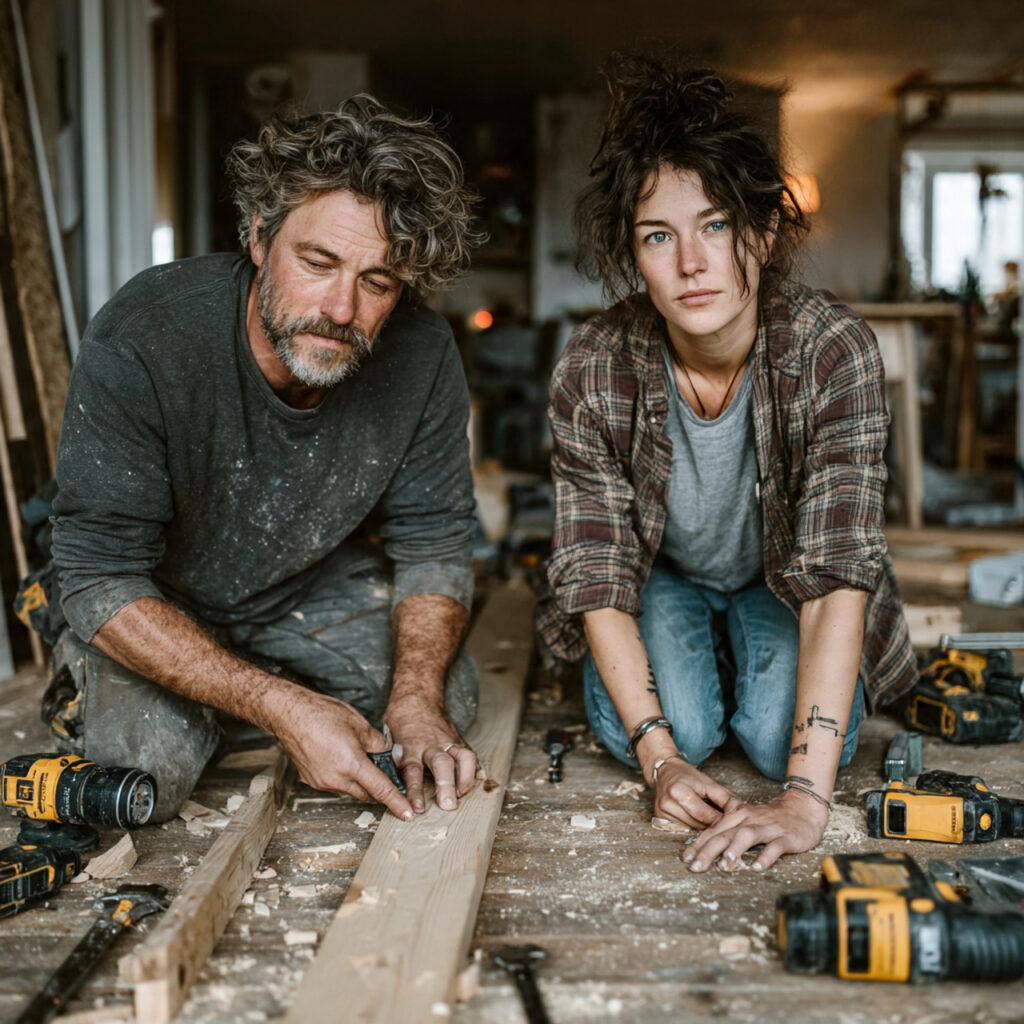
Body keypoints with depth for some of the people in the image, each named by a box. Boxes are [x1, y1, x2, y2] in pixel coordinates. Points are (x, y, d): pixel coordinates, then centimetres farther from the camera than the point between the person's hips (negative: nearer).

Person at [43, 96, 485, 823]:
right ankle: (86, 673, 12)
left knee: (449, 701, -10)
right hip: (158, 605, -3)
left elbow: (434, 545, -12)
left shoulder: (423, 357, -22)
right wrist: (281, 706, -39)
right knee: (143, 766, -24)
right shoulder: (140, 345, -33)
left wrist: (416, 696, -31)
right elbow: (103, 580, -30)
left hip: (315, 587, 4)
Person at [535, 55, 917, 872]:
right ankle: (700, 661, 14)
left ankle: (749, 659, 14)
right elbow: (598, 575, -23)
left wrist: (806, 798, -46)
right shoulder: (592, 373, -28)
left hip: (781, 582, 0)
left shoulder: (834, 351, -32)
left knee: (786, 735, -23)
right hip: (663, 574, 0)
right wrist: (661, 758, -35)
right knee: (656, 727, -24)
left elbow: (837, 572, -38)